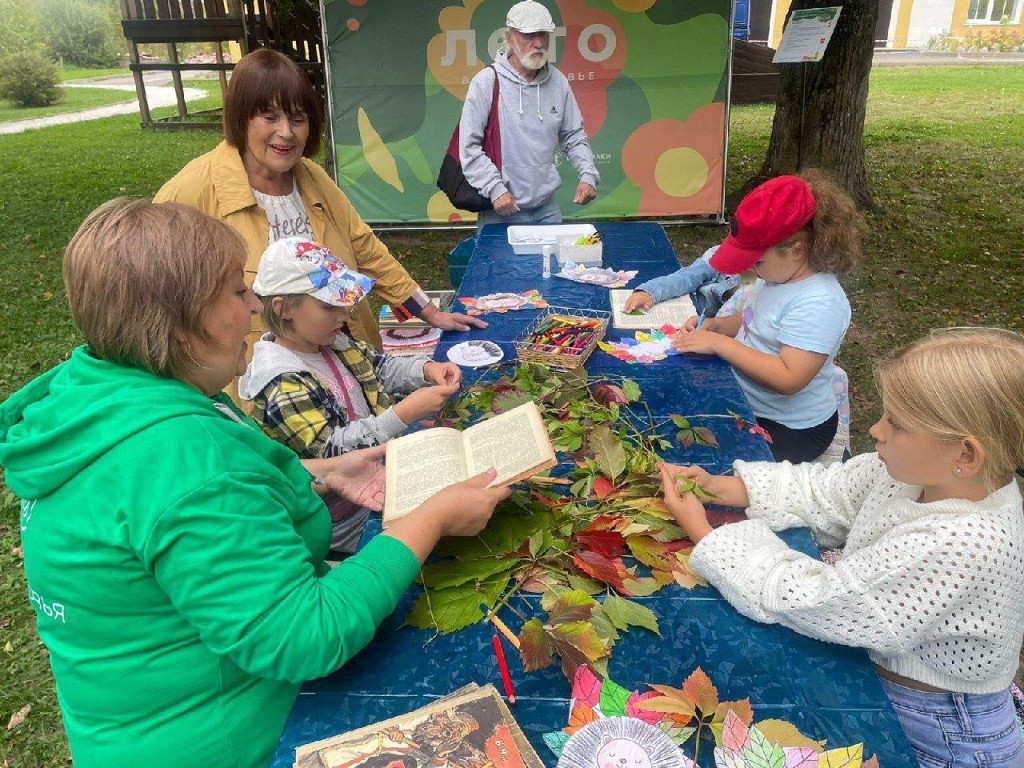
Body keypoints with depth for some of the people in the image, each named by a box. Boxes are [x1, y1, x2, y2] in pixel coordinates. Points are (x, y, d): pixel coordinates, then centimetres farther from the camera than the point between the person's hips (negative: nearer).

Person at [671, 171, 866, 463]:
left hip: (789, 429, -8)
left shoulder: (819, 303, -26)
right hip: (745, 402, 9)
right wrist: (714, 325, -3)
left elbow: (788, 379, -32)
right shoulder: (777, 275, 2)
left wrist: (718, 343, -28)